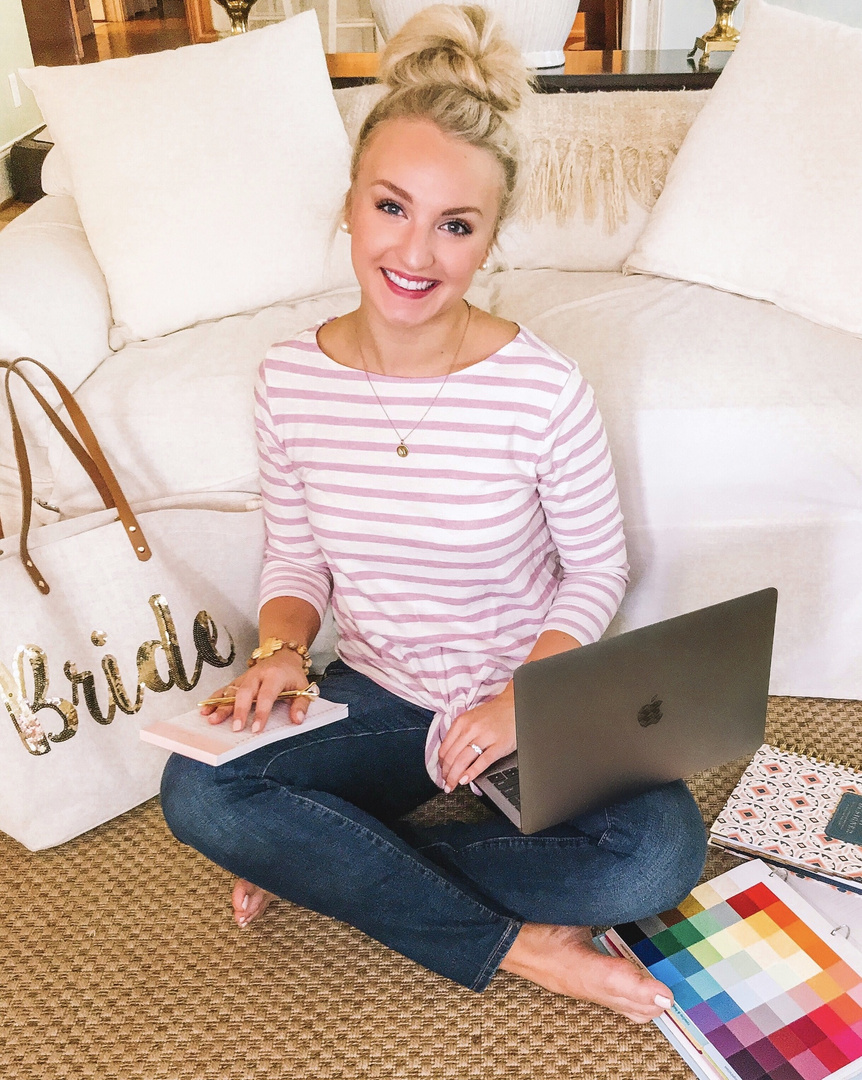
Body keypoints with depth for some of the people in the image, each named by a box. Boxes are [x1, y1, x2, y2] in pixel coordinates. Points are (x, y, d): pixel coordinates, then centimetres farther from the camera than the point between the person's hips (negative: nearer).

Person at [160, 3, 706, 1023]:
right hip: (373, 694, 2)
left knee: (663, 851, -26)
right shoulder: (291, 376, -10)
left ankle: (325, 859, -9)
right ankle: (509, 943, -12)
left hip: (526, 699, -1)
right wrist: (281, 648, -17)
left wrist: (519, 699, -19)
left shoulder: (544, 391, -20)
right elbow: (295, 555, 3)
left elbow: (596, 569, -7)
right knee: (194, 792, -22)